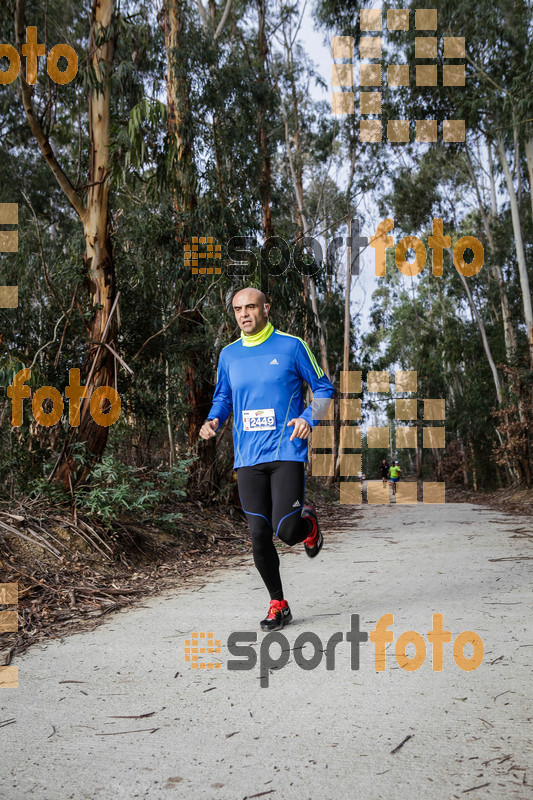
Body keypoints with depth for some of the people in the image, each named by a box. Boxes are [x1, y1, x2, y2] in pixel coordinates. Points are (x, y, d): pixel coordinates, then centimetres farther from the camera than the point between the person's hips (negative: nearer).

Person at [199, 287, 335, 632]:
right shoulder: (229, 355, 11)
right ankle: (278, 605, 21)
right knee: (259, 535, 3)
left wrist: (309, 418, -12)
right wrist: (214, 420, 2)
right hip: (248, 458, 4)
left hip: (287, 452, -3)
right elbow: (223, 397, 23)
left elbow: (324, 388, 5)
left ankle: (308, 523, 26)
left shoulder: (291, 346, -1)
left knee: (286, 530, -13)